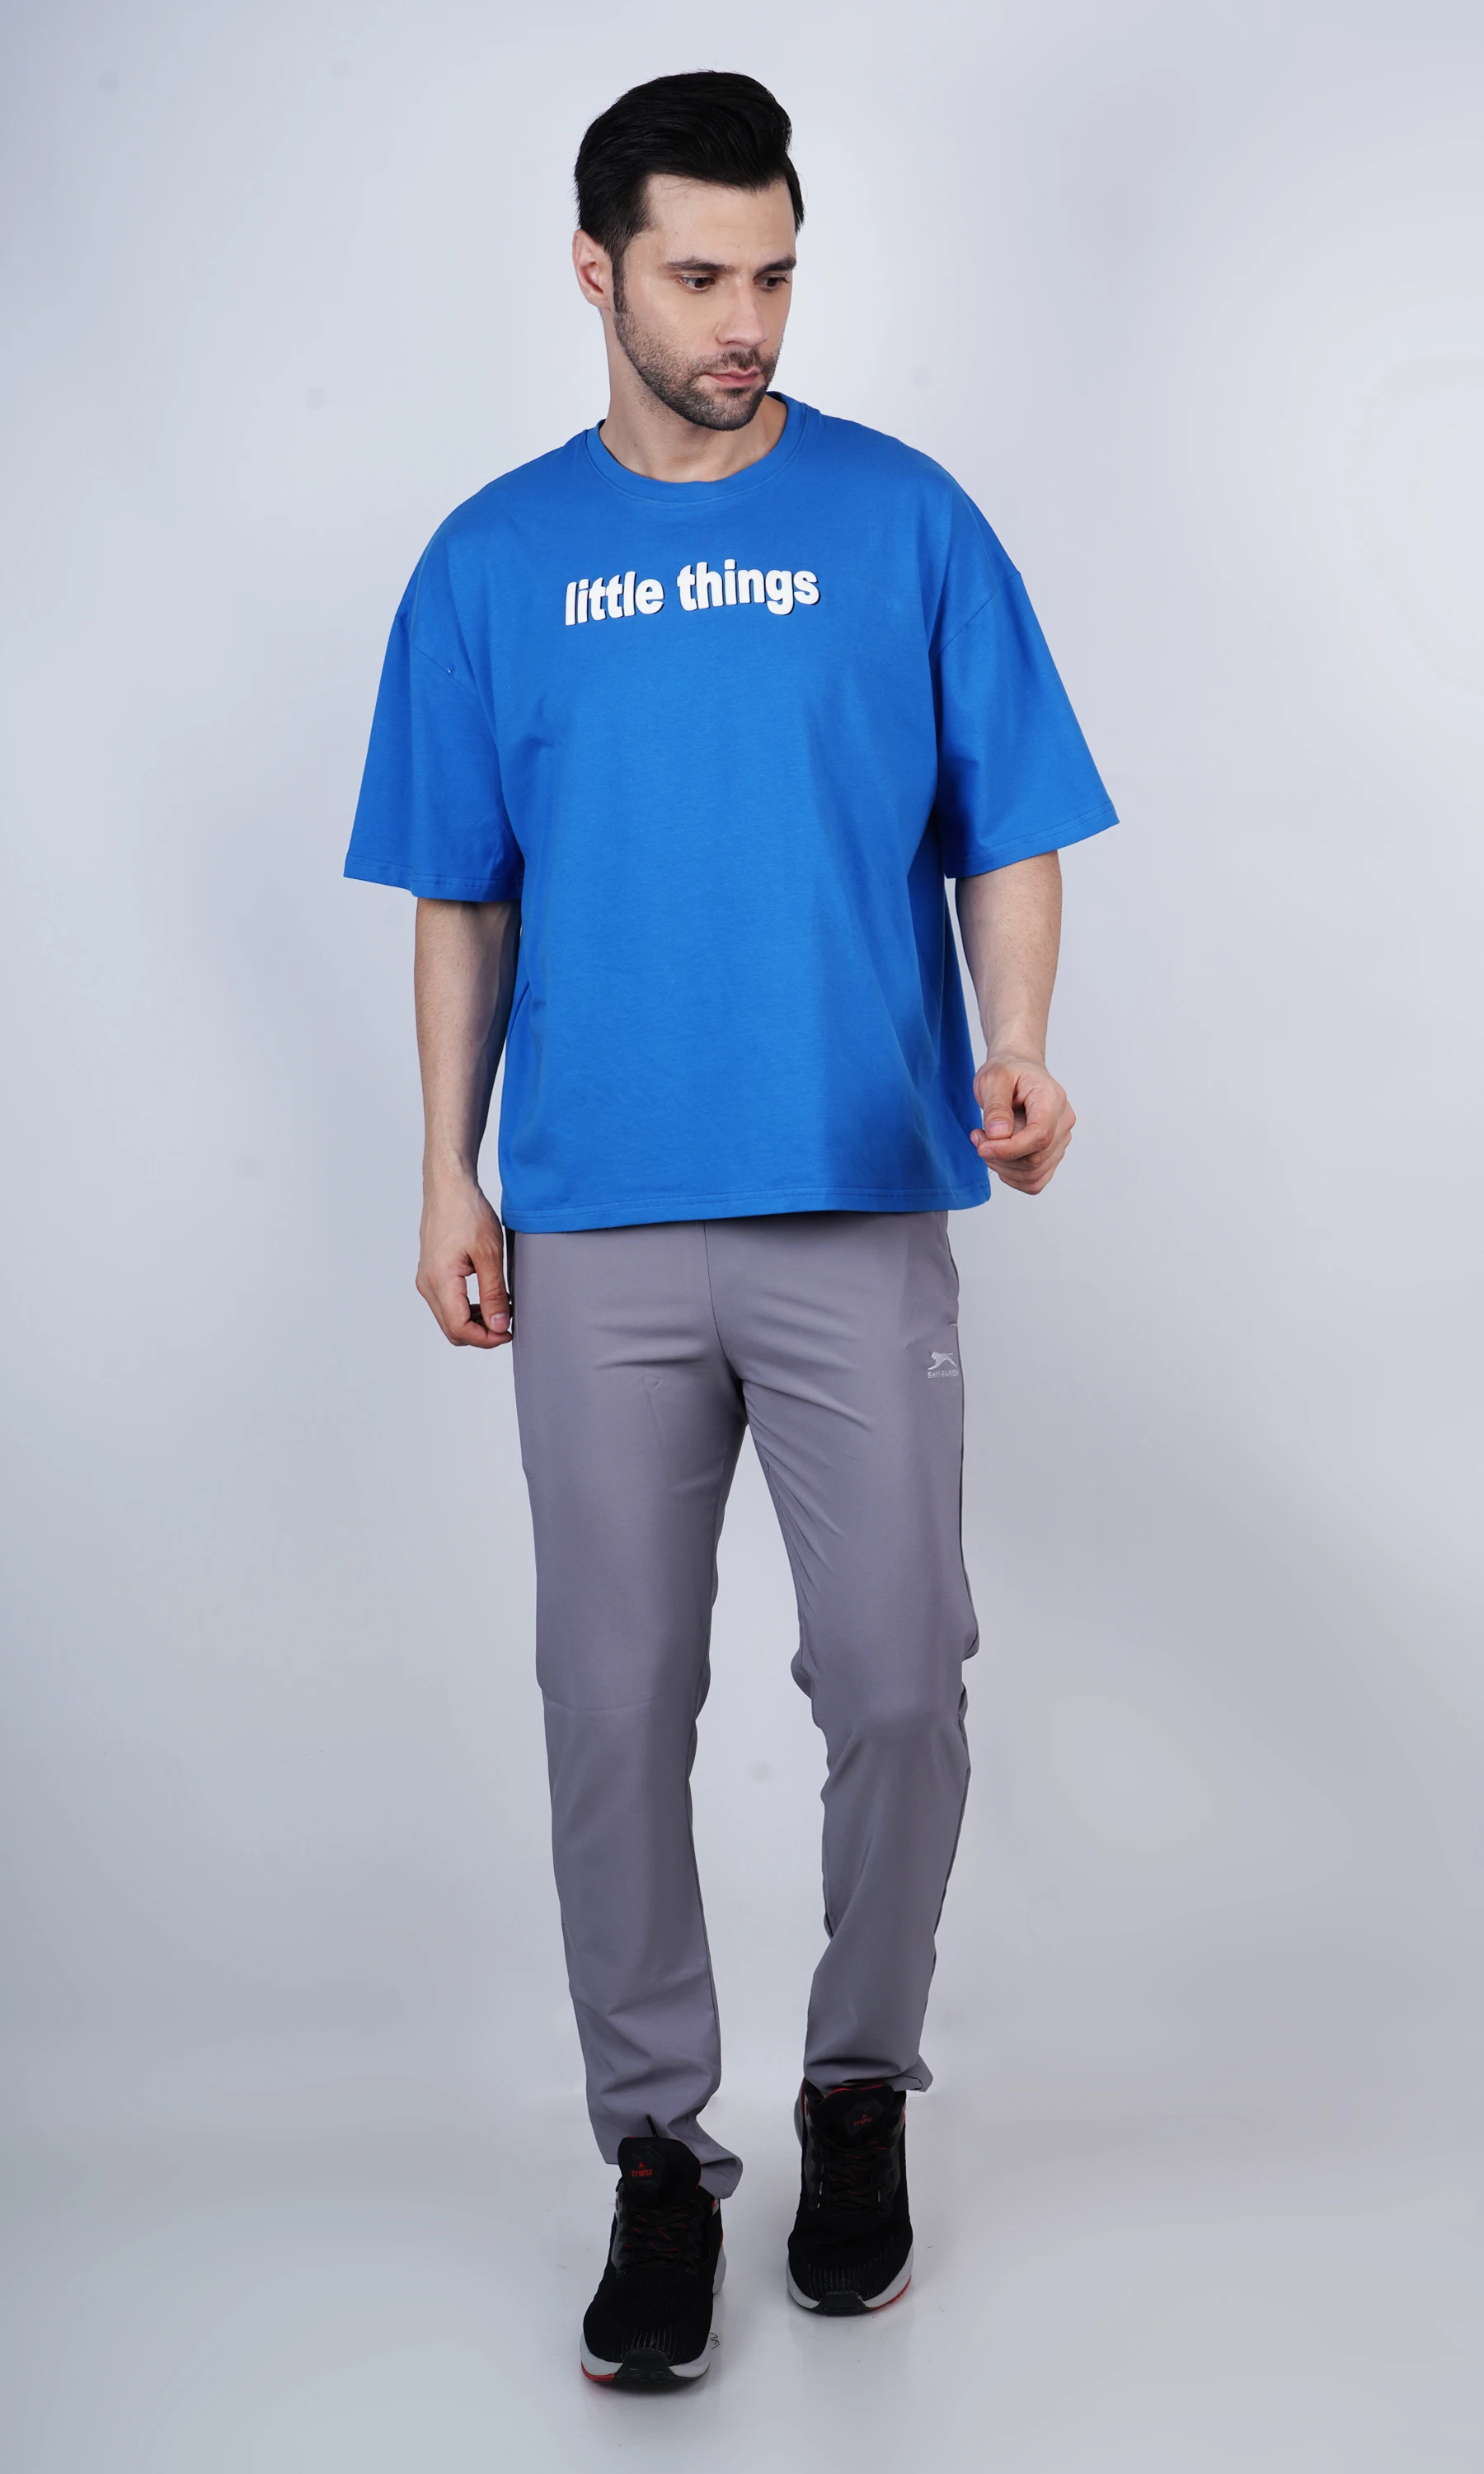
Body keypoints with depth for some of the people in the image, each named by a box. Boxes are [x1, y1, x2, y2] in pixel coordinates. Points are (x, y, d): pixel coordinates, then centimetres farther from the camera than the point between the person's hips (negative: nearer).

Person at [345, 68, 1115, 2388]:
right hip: (598, 1230, 1)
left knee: (897, 1679, 0)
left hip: (864, 1209, -1)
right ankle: (658, 2151, 19)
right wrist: (452, 1180, 5)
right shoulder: (499, 560, 8)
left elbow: (1009, 830, 4)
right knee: (618, 1703, 4)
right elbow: (460, 898, 11)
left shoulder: (906, 522, 4)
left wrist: (1018, 1052, -14)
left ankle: (861, 2088, 25)